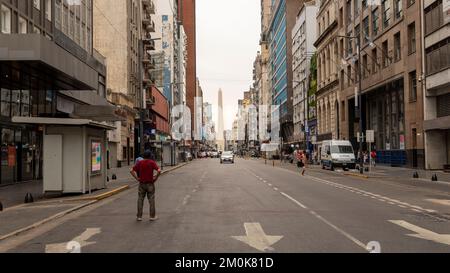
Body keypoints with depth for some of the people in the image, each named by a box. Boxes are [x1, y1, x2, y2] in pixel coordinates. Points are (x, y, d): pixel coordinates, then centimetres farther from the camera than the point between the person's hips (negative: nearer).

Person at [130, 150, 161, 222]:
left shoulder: (140, 163, 1)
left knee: (140, 200, 9)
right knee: (151, 200, 6)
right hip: (150, 183, -2)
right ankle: (152, 216, 11)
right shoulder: (152, 162, -7)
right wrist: (156, 178, -6)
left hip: (142, 183, 2)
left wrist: (137, 178, 2)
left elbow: (132, 171, -2)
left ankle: (139, 216, 11)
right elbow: (159, 171, -19)